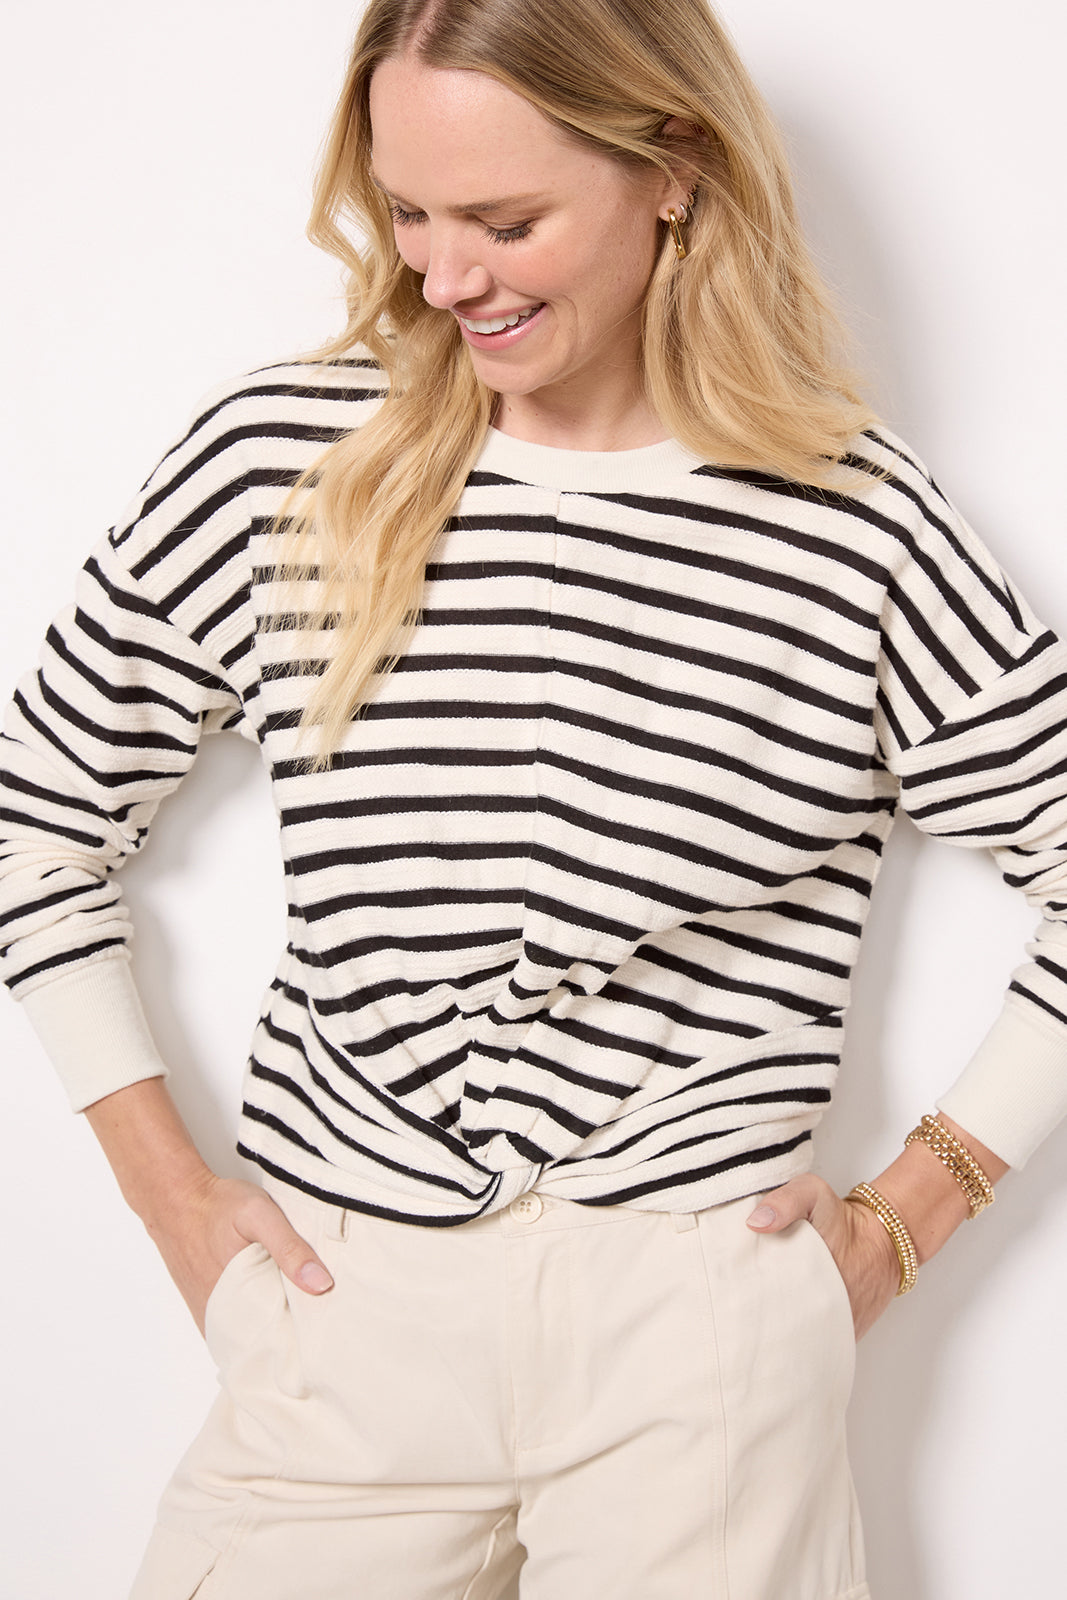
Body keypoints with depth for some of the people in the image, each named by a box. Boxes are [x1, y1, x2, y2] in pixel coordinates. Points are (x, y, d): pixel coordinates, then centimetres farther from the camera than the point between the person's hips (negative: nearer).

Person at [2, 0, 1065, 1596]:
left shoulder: (858, 527, -4)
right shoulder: (283, 453, -1)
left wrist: (910, 1216, 2)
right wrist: (176, 1200, 5)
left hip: (702, 1334, -1)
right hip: (347, 1314, 2)